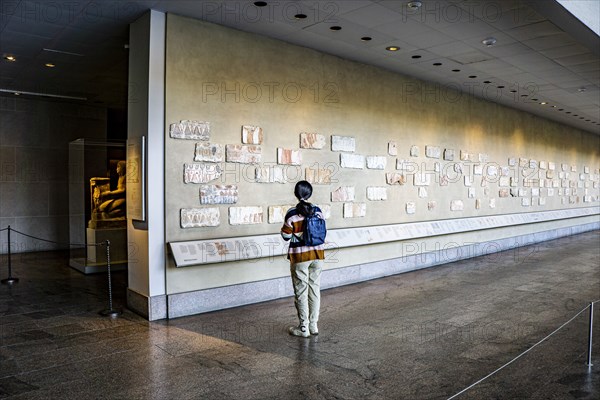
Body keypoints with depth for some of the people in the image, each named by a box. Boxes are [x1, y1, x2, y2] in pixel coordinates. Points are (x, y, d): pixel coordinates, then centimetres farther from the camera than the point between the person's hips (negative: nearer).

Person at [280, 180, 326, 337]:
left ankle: (303, 328, 12)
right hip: (317, 254, 4)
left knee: (301, 292, 6)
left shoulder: (292, 213, -13)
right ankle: (314, 325, 21)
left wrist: (284, 228, 13)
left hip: (300, 256, -4)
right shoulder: (317, 210, -1)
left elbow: (286, 236, -6)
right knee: (315, 289, 12)